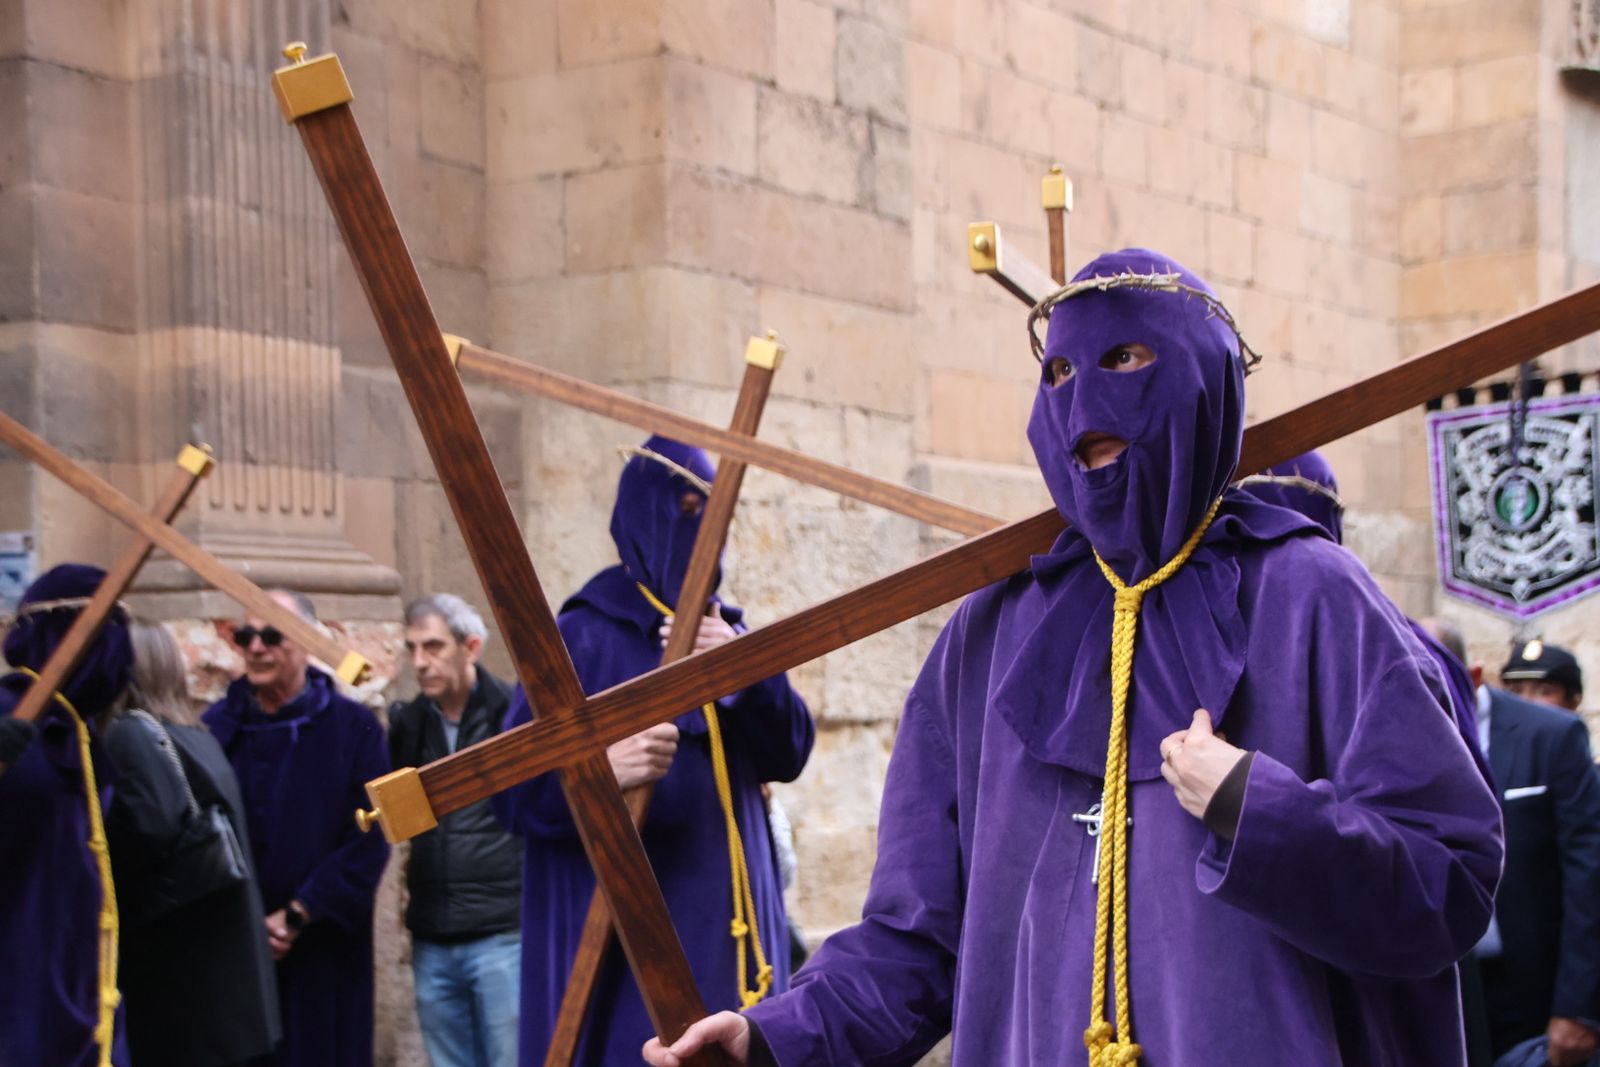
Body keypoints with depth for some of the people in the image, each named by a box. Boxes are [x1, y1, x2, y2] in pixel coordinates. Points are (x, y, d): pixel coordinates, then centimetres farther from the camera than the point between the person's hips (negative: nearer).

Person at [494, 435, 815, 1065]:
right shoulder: (588, 634, -5)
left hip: (728, 934, 6)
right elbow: (514, 784, -11)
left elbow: (789, 754, 2)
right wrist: (600, 769, -30)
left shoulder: (725, 631, 14)